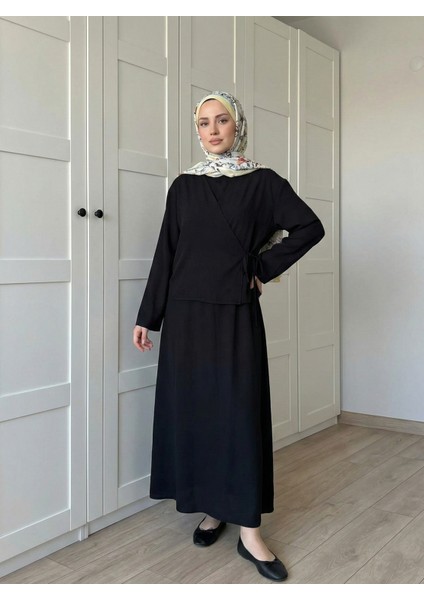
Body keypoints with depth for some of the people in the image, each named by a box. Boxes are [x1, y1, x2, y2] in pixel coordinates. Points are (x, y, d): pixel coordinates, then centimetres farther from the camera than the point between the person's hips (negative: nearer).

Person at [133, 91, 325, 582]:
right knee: (191, 409, 5)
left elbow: (310, 227, 0)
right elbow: (166, 253, 8)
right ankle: (212, 509, 23)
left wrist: (265, 268, -4)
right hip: (186, 314, 3)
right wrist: (147, 316, 7)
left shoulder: (262, 181, 2)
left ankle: (249, 531, 7)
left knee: (241, 412, -2)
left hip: (236, 314, -2)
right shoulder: (184, 185, 8)